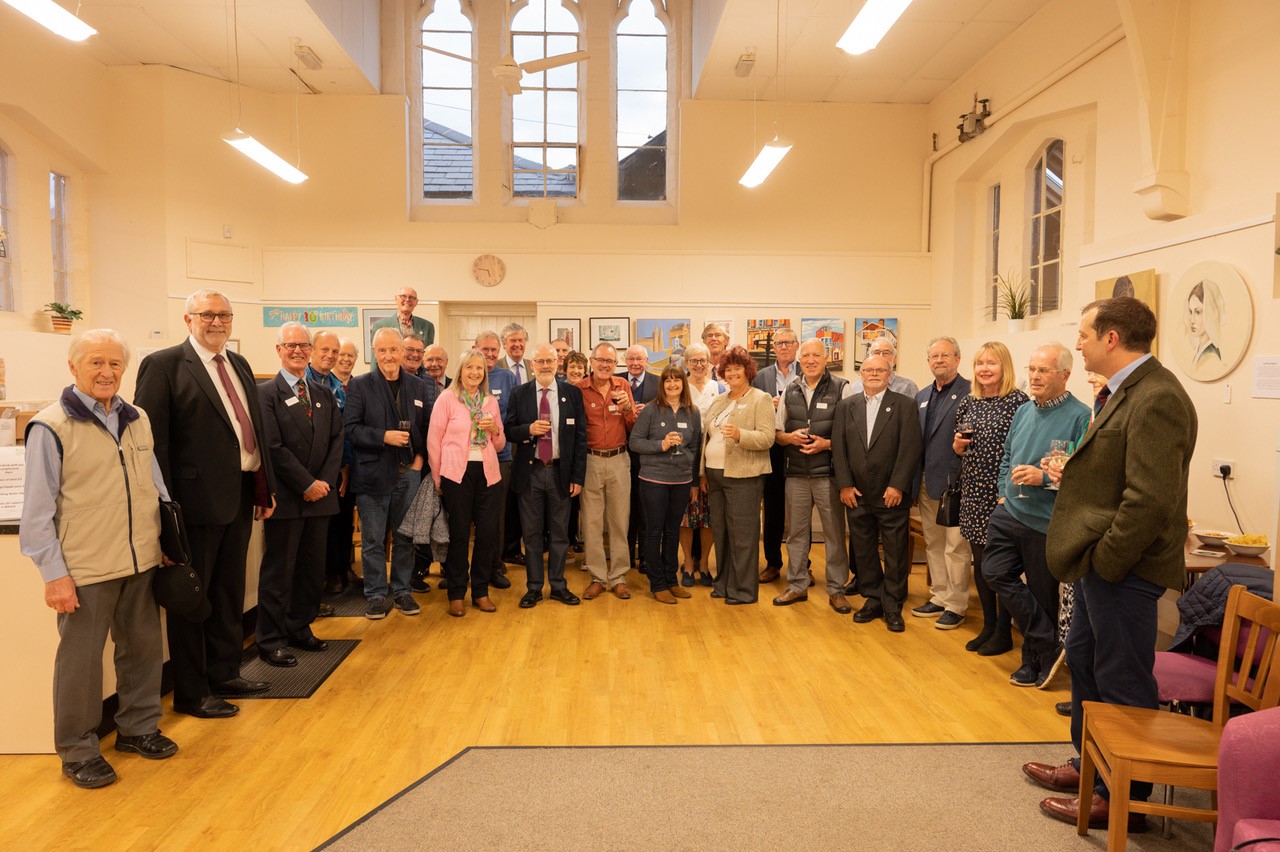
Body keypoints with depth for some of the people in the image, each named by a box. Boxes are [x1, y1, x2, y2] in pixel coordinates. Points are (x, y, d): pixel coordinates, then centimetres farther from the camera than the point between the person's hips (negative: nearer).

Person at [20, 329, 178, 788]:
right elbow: (38, 509, -8)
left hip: (141, 561, 5)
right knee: (81, 658, 6)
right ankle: (78, 751, 22)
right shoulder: (50, 427, -9)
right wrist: (54, 573, -10)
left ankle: (138, 726, 33)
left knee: (143, 647, 14)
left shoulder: (137, 420, 8)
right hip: (85, 568, -5)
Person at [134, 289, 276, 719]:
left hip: (241, 495, 7)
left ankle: (225, 673, 33)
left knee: (230, 592, 18)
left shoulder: (239, 365, 13)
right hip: (198, 499, -7)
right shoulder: (163, 365, -8)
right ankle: (191, 693, 19)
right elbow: (153, 440, -12)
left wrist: (267, 487, 13)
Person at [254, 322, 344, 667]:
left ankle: (300, 629, 27)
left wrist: (325, 481, -5)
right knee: (278, 571, 3)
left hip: (320, 495, 6)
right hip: (285, 498, -6)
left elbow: (336, 440, 9)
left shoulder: (324, 394, 12)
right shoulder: (266, 392, -6)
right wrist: (307, 485, -14)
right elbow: (273, 447, -13)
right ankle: (270, 641, 14)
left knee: (313, 569, 13)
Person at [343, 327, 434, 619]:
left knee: (405, 537, 11)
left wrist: (421, 457, -4)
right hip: (373, 474, -2)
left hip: (409, 473, 3)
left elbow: (429, 428, 9)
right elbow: (350, 428, -8)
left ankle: (402, 591, 25)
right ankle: (377, 595, 19)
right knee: (373, 540, 6)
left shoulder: (420, 387, 7)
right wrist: (384, 437, -19)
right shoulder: (359, 385, -2)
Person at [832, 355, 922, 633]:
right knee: (863, 550, 10)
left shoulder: (904, 405, -1)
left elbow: (910, 447, -8)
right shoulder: (845, 406, 8)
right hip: (856, 494, 3)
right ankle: (873, 600, 24)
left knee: (896, 552, 4)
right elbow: (838, 448, 4)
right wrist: (844, 485, -4)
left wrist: (897, 486, -13)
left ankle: (893, 607, 16)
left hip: (892, 494, -3)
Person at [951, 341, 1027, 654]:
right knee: (980, 561, 12)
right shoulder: (968, 402, 8)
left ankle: (1003, 632, 18)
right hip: (973, 492, 6)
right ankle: (988, 626, 27)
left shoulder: (1018, 401, -10)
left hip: (1004, 493, -6)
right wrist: (957, 446, -4)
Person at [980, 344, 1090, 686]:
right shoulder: (1023, 411, 10)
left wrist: (1044, 478, -24)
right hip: (1009, 513, 7)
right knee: (995, 573, 0)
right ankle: (1048, 646, 13)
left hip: (1046, 521, -6)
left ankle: (1038, 659, 25)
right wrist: (1004, 492, 9)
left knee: (1041, 594, 6)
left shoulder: (1080, 417, -13)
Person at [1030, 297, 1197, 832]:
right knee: (1083, 661, 21)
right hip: (1100, 561, 10)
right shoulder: (1123, 392, 11)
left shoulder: (1155, 398, -21)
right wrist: (1073, 473, 5)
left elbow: (1150, 500, -26)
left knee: (1121, 683, 5)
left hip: (1122, 568, -10)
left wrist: (1104, 563, -20)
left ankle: (1124, 798, 22)